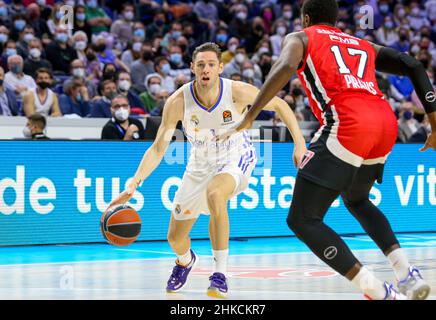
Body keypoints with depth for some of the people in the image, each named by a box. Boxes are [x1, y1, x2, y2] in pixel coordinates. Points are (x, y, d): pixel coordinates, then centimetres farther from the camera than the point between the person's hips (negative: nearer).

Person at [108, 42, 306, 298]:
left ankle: (220, 274, -27)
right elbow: (158, 148, -19)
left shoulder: (237, 92, -26)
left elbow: (280, 105, -10)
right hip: (202, 163, 3)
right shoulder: (178, 101, -24)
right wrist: (133, 185, -31)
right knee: (175, 238, 10)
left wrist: (299, 143, -16)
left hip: (236, 158, -3)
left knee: (215, 193, -39)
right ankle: (186, 261, 51)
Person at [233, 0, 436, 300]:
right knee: (356, 200, 34)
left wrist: (251, 115, -10)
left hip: (348, 125, -7)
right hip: (386, 123, 7)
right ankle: (409, 273, 14)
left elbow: (285, 67, -7)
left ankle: (380, 293, -14)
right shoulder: (364, 46, 32)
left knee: (302, 220, -1)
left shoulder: (300, 38, 16)